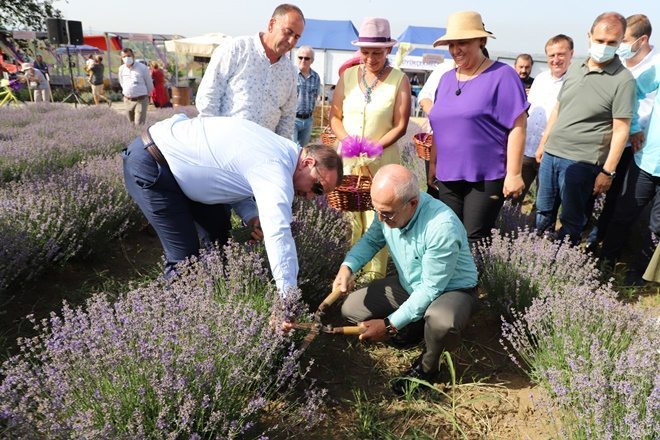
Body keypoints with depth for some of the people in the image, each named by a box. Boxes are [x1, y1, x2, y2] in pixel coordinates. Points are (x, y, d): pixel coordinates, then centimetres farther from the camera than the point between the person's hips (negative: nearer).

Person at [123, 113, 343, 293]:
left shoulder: (278, 148, 6)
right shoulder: (275, 168, -24)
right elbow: (279, 237, -32)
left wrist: (252, 217, -3)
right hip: (149, 166, -10)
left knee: (220, 234, 13)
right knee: (184, 257, -11)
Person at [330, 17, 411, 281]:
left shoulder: (399, 80, 0)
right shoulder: (348, 75, 8)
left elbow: (400, 126, -4)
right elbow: (335, 116, 8)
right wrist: (347, 141, -11)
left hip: (382, 162, -3)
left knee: (376, 220, -5)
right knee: (349, 217, 5)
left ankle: (375, 276, 6)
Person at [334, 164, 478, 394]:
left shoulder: (443, 227, -37)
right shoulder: (388, 209, -18)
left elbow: (431, 289, -30)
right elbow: (372, 240, 2)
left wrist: (390, 325, -28)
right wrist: (348, 266, -18)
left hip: (451, 289, -6)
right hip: (410, 284, 6)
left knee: (441, 322, -40)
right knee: (351, 309, -4)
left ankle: (426, 366, -5)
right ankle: (415, 326, 12)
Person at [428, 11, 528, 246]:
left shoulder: (501, 75, -7)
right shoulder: (447, 78, 12)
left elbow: (517, 127, -12)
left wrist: (513, 174, -15)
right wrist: (433, 164, 16)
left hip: (486, 177, -6)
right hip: (448, 176, 6)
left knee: (474, 242, -2)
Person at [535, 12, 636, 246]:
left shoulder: (623, 80, -9)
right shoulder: (574, 69, 9)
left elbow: (620, 130, -11)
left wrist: (608, 171, -13)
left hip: (581, 162, -6)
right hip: (551, 153, 6)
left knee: (571, 222, 7)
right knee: (543, 212, 17)